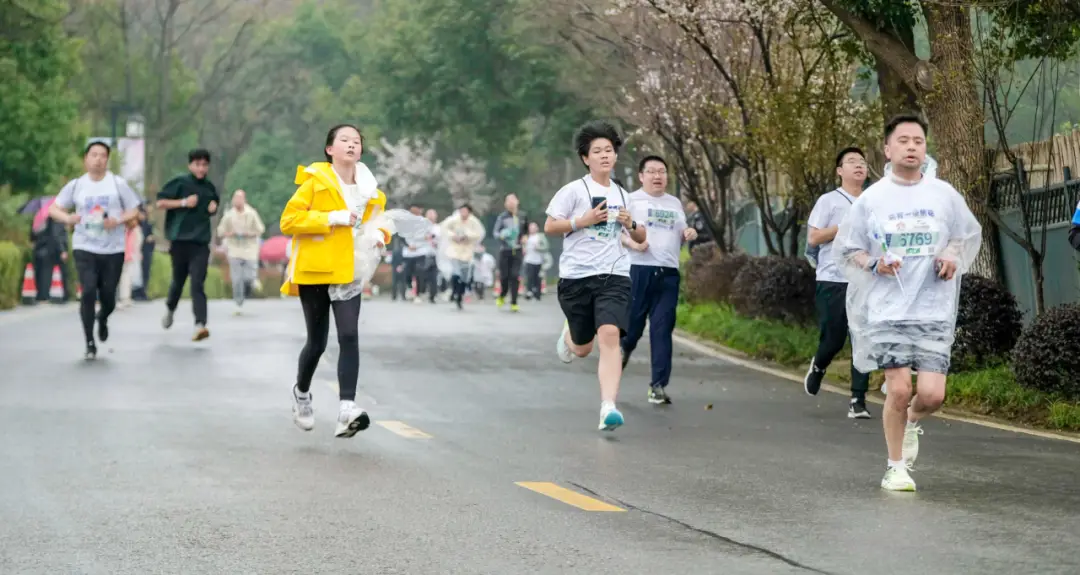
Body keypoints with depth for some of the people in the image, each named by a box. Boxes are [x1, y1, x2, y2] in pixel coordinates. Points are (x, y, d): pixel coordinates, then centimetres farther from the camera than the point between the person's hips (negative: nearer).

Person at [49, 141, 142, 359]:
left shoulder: (118, 183, 1)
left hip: (113, 250, 0)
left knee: (108, 296, 4)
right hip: (84, 248, 0)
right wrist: (67, 218, -13)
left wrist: (118, 220, -16)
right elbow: (54, 208, 9)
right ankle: (90, 343, -5)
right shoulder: (76, 185, 5)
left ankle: (102, 318, 42)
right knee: (89, 292, -14)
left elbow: (134, 211, 3)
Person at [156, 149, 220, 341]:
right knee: (178, 280, 12)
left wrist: (214, 207, 5)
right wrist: (184, 202, -16)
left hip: (201, 242, 2)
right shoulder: (180, 182, -3)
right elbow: (160, 202, -6)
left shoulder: (209, 187, 10)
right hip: (180, 239, -2)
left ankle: (200, 325, -22)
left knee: (198, 284, -11)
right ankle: (170, 309, 43)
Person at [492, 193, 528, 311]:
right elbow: (495, 232, -7)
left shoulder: (522, 217, 7)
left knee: (515, 276, -8)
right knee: (504, 276, 1)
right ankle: (502, 296, 30)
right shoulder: (502, 217, -1)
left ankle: (514, 303, -6)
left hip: (517, 251, 1)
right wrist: (501, 235, -28)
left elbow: (527, 229, 24)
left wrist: (525, 237, 4)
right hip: (504, 251, -1)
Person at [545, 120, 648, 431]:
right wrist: (582, 221, -13)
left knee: (609, 335, -21)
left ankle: (608, 407, -24)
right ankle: (569, 334, 48)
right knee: (582, 348, 9)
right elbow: (549, 227, -2)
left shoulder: (622, 195, 13)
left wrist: (630, 225, 0)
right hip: (576, 276, -2)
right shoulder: (574, 190, 0)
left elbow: (641, 238, 22)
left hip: (614, 276, 2)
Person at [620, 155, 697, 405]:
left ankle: (658, 386, -2)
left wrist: (688, 234, 4)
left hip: (668, 273, 4)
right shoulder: (631, 200, 3)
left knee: (662, 330, -3)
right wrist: (631, 242, -20)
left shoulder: (675, 203, 19)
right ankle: (623, 348, 36)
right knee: (632, 324, -1)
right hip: (638, 269, -4)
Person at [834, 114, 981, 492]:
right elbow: (845, 249, 8)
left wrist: (953, 256, -2)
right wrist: (873, 264, -11)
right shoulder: (871, 199, 2)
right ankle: (896, 468, 10)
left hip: (935, 309, 1)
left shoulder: (944, 195, 6)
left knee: (932, 394, -8)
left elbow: (969, 235, 19)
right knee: (899, 389, -8)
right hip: (887, 310, -1)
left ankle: (912, 422, 29)